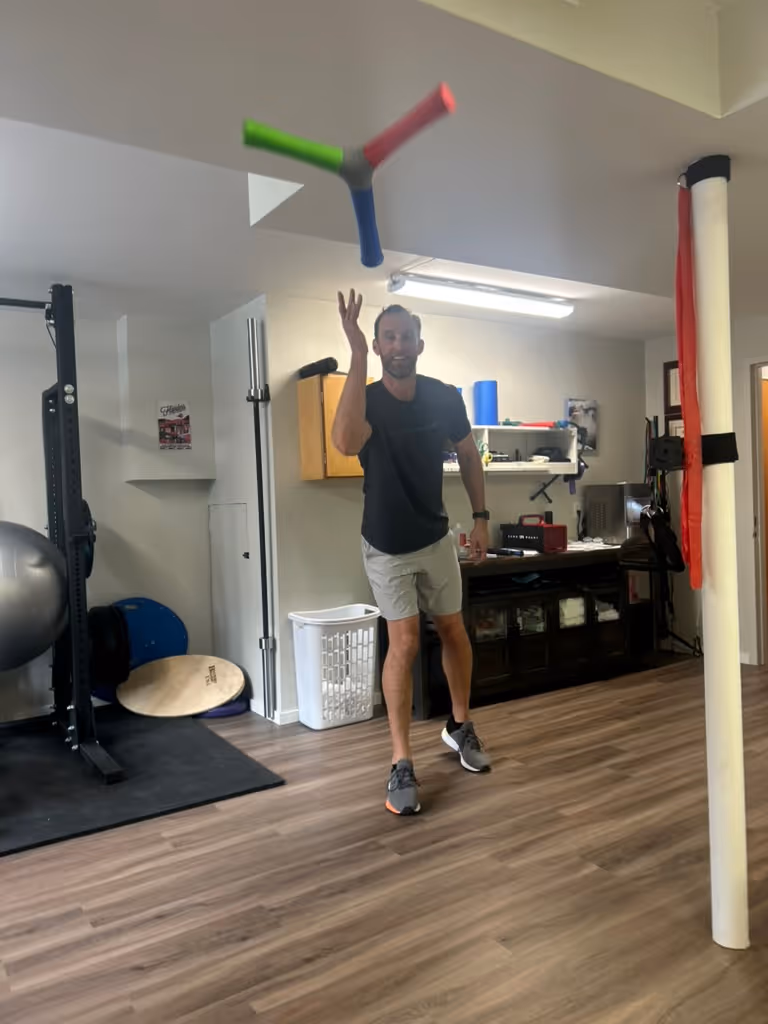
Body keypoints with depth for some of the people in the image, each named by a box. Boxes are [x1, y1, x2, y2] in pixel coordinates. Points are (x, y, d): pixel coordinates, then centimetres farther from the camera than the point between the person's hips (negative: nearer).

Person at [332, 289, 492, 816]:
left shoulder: (444, 398, -9)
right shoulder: (368, 400, -19)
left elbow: (469, 456, 7)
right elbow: (346, 443, -44)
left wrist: (481, 517, 2)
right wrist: (357, 357, -45)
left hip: (436, 537, 4)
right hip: (387, 547, -4)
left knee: (453, 631, 14)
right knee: (405, 643, -8)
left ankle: (460, 725, 37)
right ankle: (402, 765, 4)